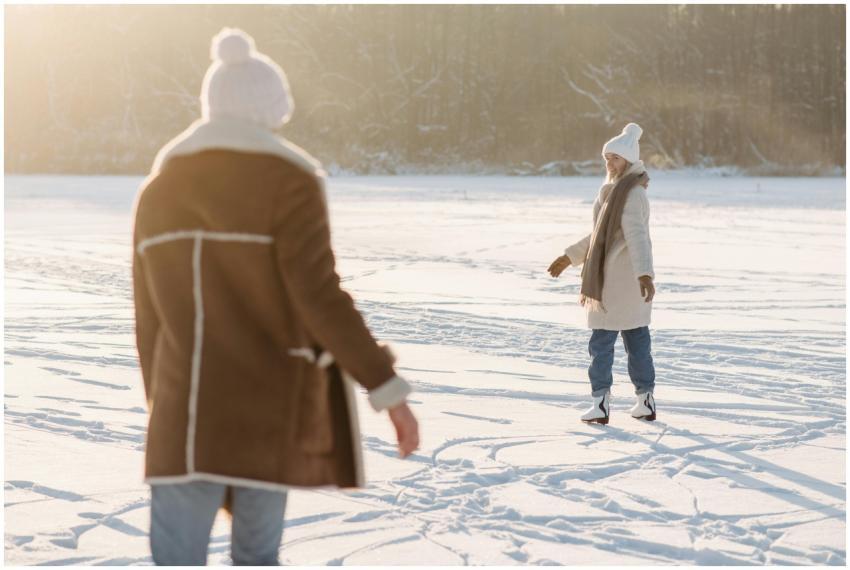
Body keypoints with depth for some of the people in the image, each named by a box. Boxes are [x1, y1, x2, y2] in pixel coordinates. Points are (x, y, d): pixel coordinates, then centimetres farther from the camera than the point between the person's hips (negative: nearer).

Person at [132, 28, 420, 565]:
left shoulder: (156, 191, 9)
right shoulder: (288, 181, -7)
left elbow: (150, 323, 13)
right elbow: (319, 296, -16)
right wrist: (389, 389, -13)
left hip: (185, 420, 3)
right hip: (269, 414, -3)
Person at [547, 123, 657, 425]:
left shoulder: (632, 194, -17)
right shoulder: (616, 191, 15)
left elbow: (637, 235, -32)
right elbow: (603, 233, 23)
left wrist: (645, 273, -44)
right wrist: (569, 257, 25)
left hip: (617, 277, -10)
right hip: (630, 276, 10)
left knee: (601, 341, -3)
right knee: (637, 338, 12)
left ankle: (600, 404, -1)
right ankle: (646, 402, 16)